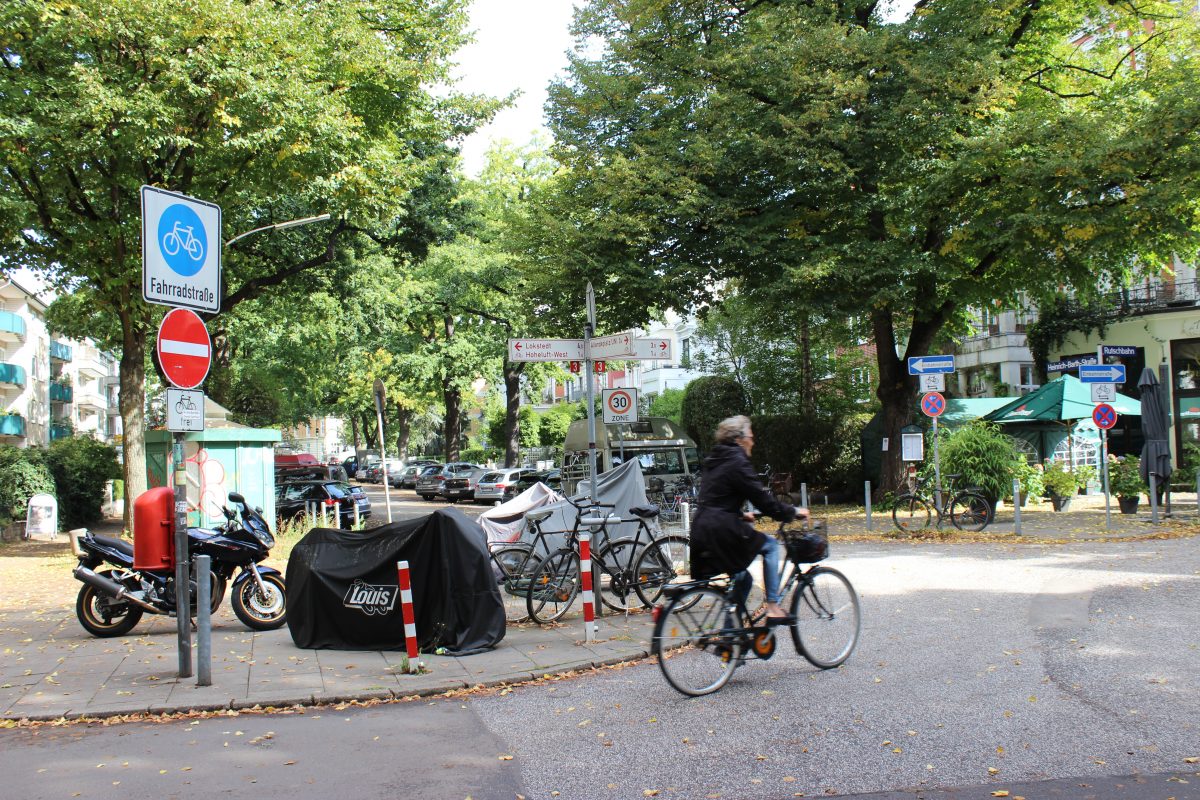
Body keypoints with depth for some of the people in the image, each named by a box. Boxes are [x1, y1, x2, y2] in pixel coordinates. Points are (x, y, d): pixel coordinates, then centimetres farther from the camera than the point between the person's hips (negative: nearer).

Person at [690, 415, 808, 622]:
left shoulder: (716, 461, 18)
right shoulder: (737, 462, -10)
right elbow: (762, 499, -11)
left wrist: (740, 516, 35)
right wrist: (793, 512, 0)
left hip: (702, 534, 9)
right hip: (721, 532, -9)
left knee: (742, 578, 22)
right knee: (770, 545, 8)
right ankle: (773, 607, 2)